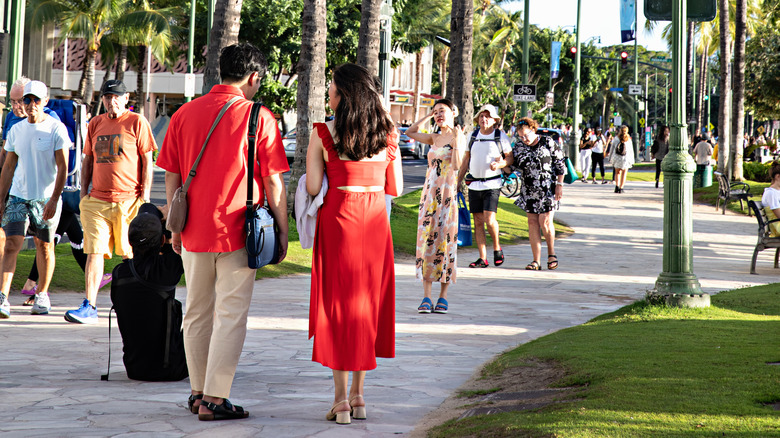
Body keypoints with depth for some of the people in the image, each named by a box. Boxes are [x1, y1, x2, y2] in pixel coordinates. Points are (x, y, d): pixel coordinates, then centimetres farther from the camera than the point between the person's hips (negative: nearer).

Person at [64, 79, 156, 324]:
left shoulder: (137, 122, 1)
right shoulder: (95, 124, 13)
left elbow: (147, 161, 0)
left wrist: (145, 196, -6)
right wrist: (84, 193, 12)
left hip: (129, 200, -3)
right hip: (97, 200, 3)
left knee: (130, 256, 4)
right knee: (94, 253, -5)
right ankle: (89, 307, -9)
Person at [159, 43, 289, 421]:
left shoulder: (184, 114, 5)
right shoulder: (258, 117, -6)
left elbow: (172, 178, 8)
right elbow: (273, 182, -5)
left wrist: (175, 228, 17)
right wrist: (282, 231, 4)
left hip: (194, 232, 4)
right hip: (237, 232, -4)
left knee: (197, 312, 15)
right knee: (230, 315, 0)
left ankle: (198, 391, 23)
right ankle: (214, 398, -4)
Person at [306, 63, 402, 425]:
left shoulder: (323, 134, -8)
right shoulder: (387, 134, 3)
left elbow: (312, 188, -10)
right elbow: (396, 188, 7)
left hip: (338, 222, -3)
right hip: (375, 223, 3)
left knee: (337, 305, 3)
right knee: (366, 304, 13)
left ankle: (341, 398, 0)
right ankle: (358, 395, 16)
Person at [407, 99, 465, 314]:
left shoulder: (458, 138, -3)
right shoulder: (434, 138, 14)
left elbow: (456, 165, -15)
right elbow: (410, 131, 17)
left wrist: (456, 139, -17)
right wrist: (429, 116, 14)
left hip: (447, 194, -5)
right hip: (429, 194, 5)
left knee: (445, 240, -2)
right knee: (427, 240, -1)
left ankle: (443, 296, 4)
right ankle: (426, 296, 0)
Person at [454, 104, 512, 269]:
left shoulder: (501, 136, 0)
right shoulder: (473, 136, 9)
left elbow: (510, 157, 5)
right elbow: (466, 159, 16)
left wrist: (499, 164, -16)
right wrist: (458, 181, 13)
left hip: (492, 184, -4)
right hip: (474, 185, 4)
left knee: (489, 218, -16)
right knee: (478, 221, 2)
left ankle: (497, 247, 8)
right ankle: (482, 258, 5)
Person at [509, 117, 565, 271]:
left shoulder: (548, 143, -6)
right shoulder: (519, 145, 5)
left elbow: (560, 164, -2)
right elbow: (514, 166, 11)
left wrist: (559, 185, -5)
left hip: (547, 189, -4)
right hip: (528, 191, 4)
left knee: (545, 222, -9)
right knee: (532, 222, 1)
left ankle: (551, 253, 15)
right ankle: (536, 261, 3)